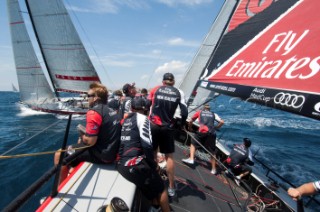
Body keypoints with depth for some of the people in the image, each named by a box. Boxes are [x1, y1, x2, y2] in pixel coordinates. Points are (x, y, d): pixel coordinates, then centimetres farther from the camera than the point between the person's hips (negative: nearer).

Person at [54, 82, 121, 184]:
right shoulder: (111, 111, 8)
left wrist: (83, 137, 0)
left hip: (101, 154, -9)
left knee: (59, 155, 2)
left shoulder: (94, 112, -20)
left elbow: (90, 141, -22)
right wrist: (86, 135, 11)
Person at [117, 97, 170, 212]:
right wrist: (153, 164, -3)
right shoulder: (142, 118, -6)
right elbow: (146, 145, -16)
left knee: (151, 191, 22)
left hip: (121, 164, 8)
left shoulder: (125, 120, 17)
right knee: (160, 189, 12)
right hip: (135, 164, -7)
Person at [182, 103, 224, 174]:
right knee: (212, 152, 14)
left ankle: (191, 159, 5)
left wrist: (190, 128, 42)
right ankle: (213, 169, 21)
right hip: (212, 134, 3)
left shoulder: (199, 112, 21)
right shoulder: (214, 114, 24)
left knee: (193, 144, 19)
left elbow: (191, 121, 25)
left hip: (202, 132, -2)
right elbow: (222, 122, 13)